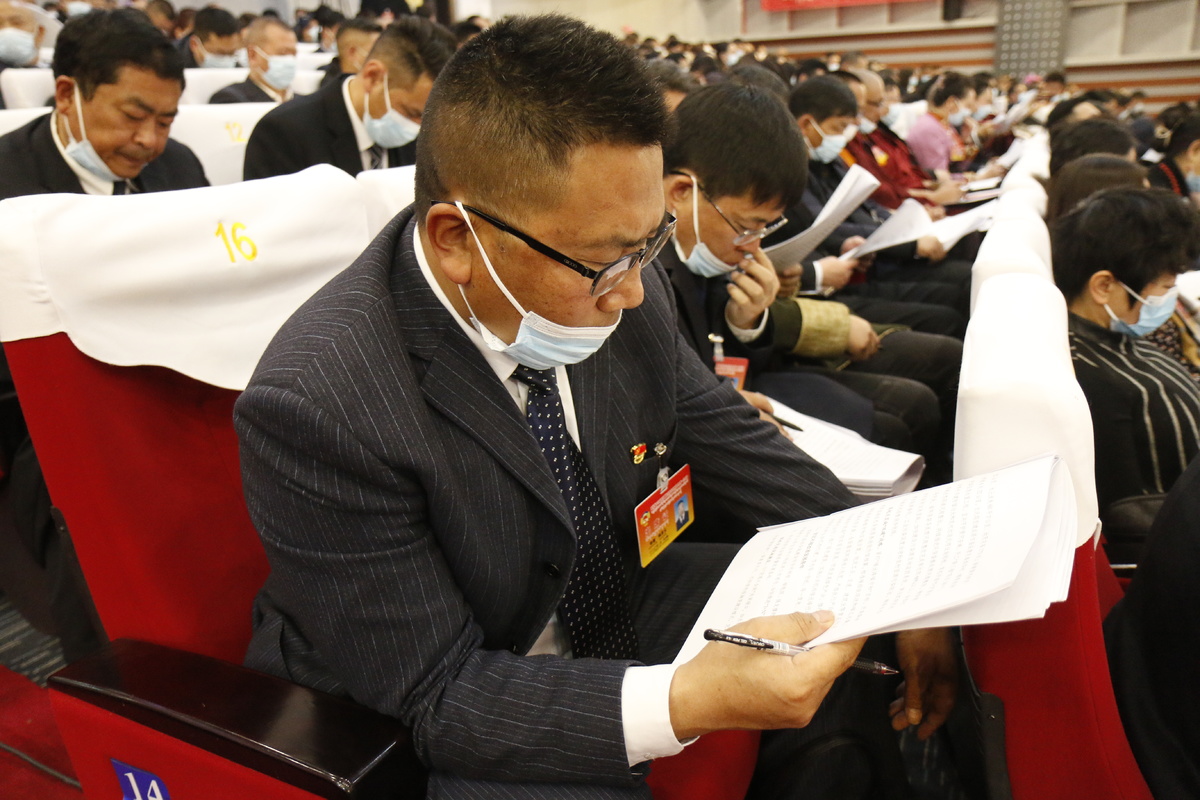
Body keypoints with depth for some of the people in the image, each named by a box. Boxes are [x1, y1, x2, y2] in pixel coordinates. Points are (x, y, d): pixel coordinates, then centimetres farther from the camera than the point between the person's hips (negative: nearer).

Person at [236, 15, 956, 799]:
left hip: (614, 604, 6)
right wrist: (686, 701, -37)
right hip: (426, 729, -4)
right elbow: (432, 695, -26)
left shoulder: (619, 295, -15)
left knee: (851, 662, -3)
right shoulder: (319, 408, -32)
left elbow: (730, 438, -1)